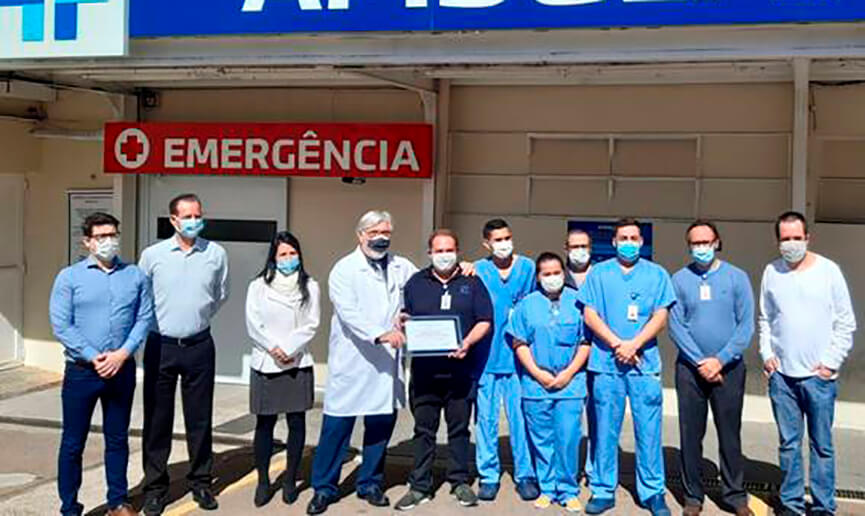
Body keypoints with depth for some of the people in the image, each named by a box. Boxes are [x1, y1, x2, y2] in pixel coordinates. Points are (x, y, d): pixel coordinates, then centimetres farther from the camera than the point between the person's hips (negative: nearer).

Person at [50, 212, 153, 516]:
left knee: (118, 439, 13)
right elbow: (61, 326, -7)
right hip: (81, 371, -2)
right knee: (73, 443, 6)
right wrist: (93, 357, -14)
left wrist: (122, 354, -13)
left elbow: (144, 319, 0)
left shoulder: (135, 277, 5)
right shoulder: (69, 277, -2)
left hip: (122, 370, 2)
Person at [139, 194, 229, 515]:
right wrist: (157, 322, 9)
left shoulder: (216, 254, 0)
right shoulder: (152, 255, -3)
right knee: (157, 419, 6)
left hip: (199, 346, 1)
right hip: (160, 346, -1)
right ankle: (155, 486, 18)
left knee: (200, 419, 9)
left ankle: (201, 482, 22)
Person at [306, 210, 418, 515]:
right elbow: (349, 313, -16)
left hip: (386, 364, 5)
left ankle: (370, 484, 26)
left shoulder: (401, 268, 12)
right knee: (337, 426, -1)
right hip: (352, 362, -4)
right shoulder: (344, 270, -4)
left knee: (381, 424, 10)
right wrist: (381, 334, -29)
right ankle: (324, 488, 13)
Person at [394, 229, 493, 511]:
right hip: (424, 369, 1)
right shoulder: (416, 282, 10)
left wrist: (467, 342, -14)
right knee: (424, 429, 6)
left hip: (459, 368, -1)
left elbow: (485, 321, 1)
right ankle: (420, 486, 13)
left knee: (459, 428, 9)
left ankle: (460, 482, 21)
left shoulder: (472, 283, 6)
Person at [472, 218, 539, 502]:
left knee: (521, 417, 2)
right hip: (486, 357, 0)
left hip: (518, 355, 0)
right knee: (486, 418, 5)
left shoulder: (527, 267, 5)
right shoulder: (477, 271, 3)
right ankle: (488, 475, 16)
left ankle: (525, 475, 14)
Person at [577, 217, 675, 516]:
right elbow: (590, 315, 2)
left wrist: (634, 344, -12)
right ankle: (603, 491, 15)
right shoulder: (599, 273, 9)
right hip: (606, 362, 0)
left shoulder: (657, 274, 9)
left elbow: (660, 317, 1)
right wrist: (617, 344, -9)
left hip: (645, 363, 0)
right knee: (605, 430, 5)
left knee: (649, 430, 1)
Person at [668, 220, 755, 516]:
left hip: (728, 368, 0)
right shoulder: (680, 280, 2)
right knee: (690, 435, 6)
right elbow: (675, 325, -3)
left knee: (730, 434, 6)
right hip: (689, 369, 1)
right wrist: (700, 361, -12)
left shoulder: (736, 277, 0)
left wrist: (720, 360, -13)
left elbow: (746, 325, -4)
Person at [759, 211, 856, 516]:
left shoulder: (828, 270, -3)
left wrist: (831, 362, -6)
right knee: (788, 443, 9)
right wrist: (766, 354, 3)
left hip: (818, 376, -2)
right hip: (781, 374, 3)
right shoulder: (772, 272, 5)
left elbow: (846, 323, 0)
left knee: (821, 444, 4)